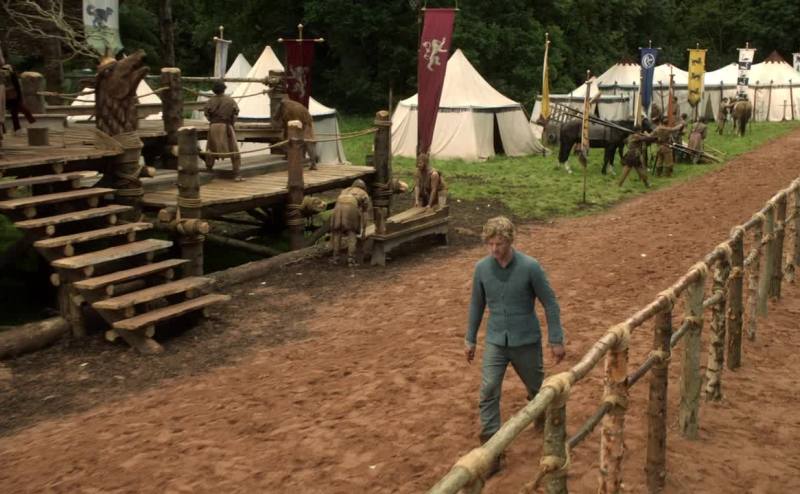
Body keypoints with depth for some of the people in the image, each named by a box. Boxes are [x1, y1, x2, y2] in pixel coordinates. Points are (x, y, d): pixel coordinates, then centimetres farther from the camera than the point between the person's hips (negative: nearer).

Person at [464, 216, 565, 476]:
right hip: (495, 342, 2)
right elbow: (477, 304, 6)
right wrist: (470, 339, 11)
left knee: (537, 388, 16)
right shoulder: (482, 268, -7)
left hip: (526, 341, -1)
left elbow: (550, 303, -8)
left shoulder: (530, 267, -17)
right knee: (488, 391, -11)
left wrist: (556, 340, -6)